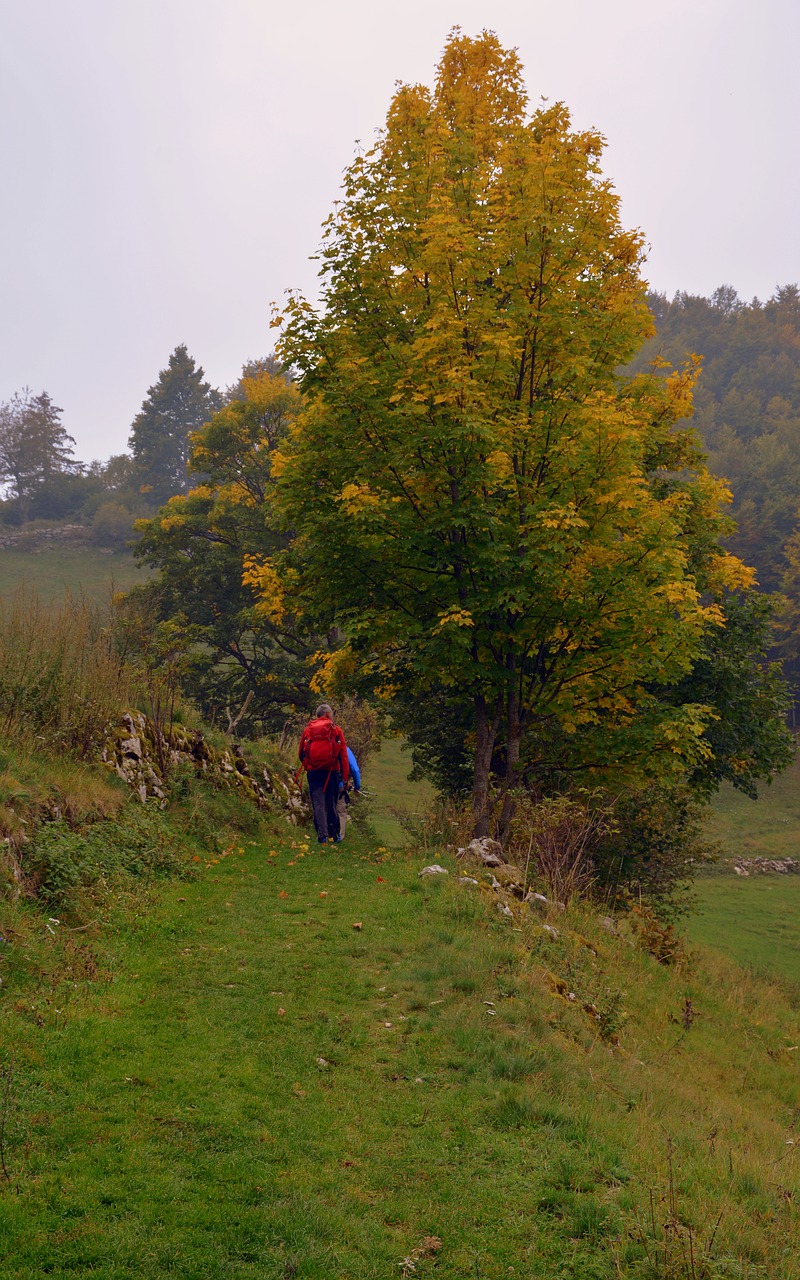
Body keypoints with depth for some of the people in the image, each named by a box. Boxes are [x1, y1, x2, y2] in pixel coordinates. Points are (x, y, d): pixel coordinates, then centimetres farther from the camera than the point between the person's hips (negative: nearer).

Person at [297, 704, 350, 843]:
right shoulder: (336, 730, -1)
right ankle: (333, 834, 16)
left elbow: (301, 753, 13)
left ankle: (322, 835, -7)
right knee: (331, 803, 11)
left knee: (318, 804, 1)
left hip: (313, 772, 1)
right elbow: (343, 754, -4)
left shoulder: (307, 730, 5)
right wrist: (346, 775, -1)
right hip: (331, 771, 0)